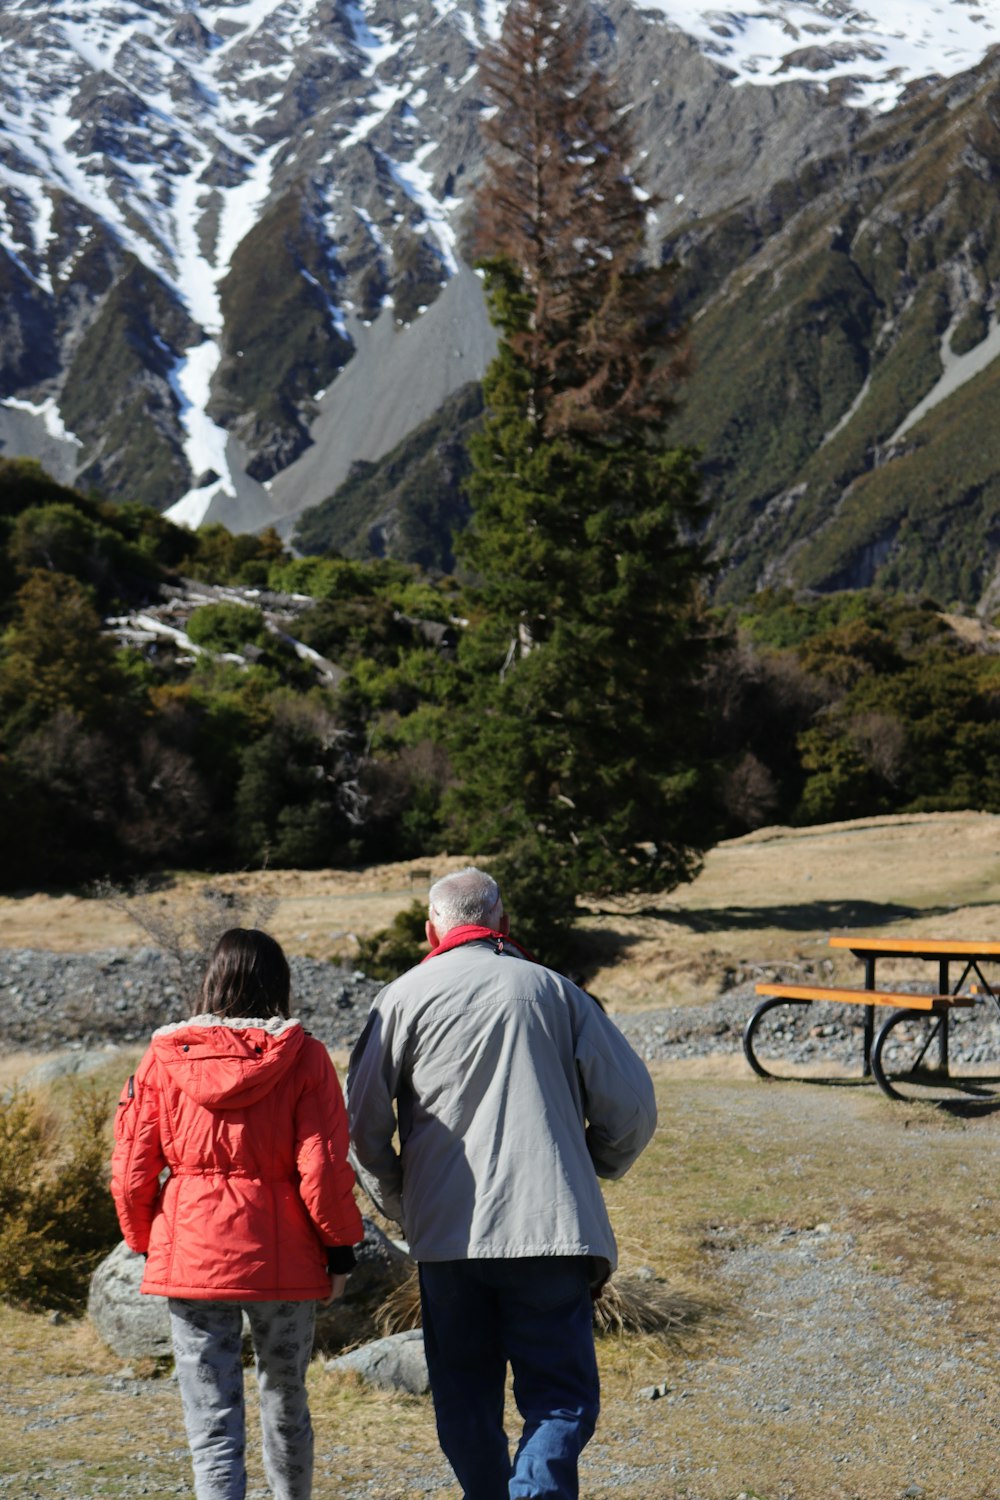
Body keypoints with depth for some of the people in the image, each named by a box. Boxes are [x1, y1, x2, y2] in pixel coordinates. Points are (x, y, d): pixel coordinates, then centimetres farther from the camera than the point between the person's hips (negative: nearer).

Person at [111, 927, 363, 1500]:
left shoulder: (165, 1056, -1)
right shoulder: (303, 1056, -5)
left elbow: (132, 1171, 1)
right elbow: (323, 1166, -9)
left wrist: (147, 1243, 16)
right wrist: (340, 1248, 2)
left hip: (192, 1256, 0)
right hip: (283, 1258, 0)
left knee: (212, 1421, 2)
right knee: (286, 1401, 20)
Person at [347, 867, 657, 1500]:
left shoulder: (403, 996, 4)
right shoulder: (553, 990, 5)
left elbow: (365, 1124, 2)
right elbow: (632, 1104, 4)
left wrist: (399, 1204, 18)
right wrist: (592, 1171, 22)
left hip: (445, 1234, 1)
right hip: (551, 1227, -1)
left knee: (467, 1402, 14)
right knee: (561, 1393, 3)